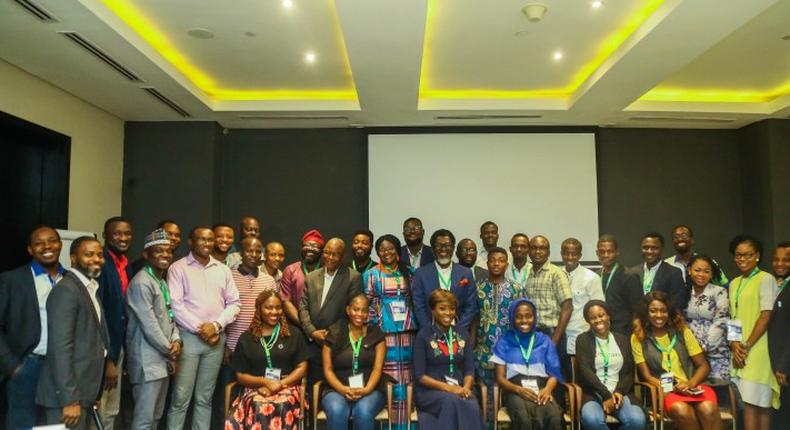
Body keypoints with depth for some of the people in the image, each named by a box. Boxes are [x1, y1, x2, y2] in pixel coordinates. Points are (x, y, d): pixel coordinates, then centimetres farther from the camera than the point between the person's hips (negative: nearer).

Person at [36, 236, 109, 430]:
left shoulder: (89, 288, 13)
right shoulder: (66, 289, -16)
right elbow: (60, 347, -22)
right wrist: (69, 399, -23)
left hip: (83, 391, 9)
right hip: (69, 394, -9)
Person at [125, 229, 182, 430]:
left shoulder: (162, 282, 14)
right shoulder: (141, 283, -15)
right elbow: (149, 325, -19)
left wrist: (176, 341, -3)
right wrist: (169, 350, -9)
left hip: (163, 359, 9)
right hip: (148, 361, -9)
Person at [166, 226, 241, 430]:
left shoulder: (223, 270, 11)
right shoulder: (178, 268, 0)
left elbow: (233, 304, 8)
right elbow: (175, 304, -9)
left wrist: (216, 325, -8)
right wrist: (200, 329, -12)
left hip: (216, 338, 4)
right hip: (188, 337, -3)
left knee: (205, 398, 11)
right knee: (181, 397, -1)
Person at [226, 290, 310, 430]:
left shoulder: (294, 333, 10)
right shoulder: (246, 338, 10)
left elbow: (302, 368, 6)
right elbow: (240, 376, 8)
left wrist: (279, 385, -9)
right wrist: (265, 381, -10)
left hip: (286, 386, 0)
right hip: (255, 388, 0)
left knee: (282, 406, -34)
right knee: (258, 407, -34)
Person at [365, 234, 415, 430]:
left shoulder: (408, 273, 10)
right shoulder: (371, 275, 3)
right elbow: (368, 304, 1)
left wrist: (414, 324, 5)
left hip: (407, 331, 3)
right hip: (385, 332, -3)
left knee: (406, 378, 4)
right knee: (391, 379, -4)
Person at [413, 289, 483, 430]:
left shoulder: (462, 333, 11)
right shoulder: (423, 335, -3)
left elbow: (469, 368, 9)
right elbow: (419, 375, -6)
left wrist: (466, 388, -12)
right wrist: (447, 388, -17)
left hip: (458, 389, 3)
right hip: (430, 390, -3)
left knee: (473, 407, -30)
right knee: (451, 401, -36)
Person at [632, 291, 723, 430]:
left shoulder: (682, 331, 9)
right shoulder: (638, 338, 3)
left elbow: (703, 365, 8)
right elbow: (647, 376, 1)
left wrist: (690, 384, -12)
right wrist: (673, 388, -15)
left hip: (693, 386, 2)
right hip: (665, 390, -2)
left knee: (708, 409, -32)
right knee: (681, 410, -35)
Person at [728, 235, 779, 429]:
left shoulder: (766, 279, -4)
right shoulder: (734, 283, 16)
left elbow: (766, 316, -10)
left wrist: (747, 346, -11)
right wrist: (734, 345, -1)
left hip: (757, 352, -6)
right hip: (739, 353, 6)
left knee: (752, 402, -8)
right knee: (759, 404, 8)